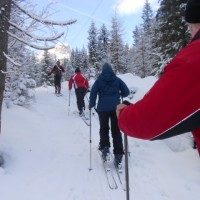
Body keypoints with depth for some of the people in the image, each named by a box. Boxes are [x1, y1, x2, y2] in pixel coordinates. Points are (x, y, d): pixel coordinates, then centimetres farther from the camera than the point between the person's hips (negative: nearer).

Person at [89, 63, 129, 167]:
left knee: (104, 129, 17)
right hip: (116, 108, 1)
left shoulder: (99, 80, 2)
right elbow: (126, 92, 3)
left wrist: (91, 105, 7)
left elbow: (93, 93, -6)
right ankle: (118, 154, 2)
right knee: (116, 131, 7)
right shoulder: (117, 80, 5)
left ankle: (105, 147, -3)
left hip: (103, 108, -1)